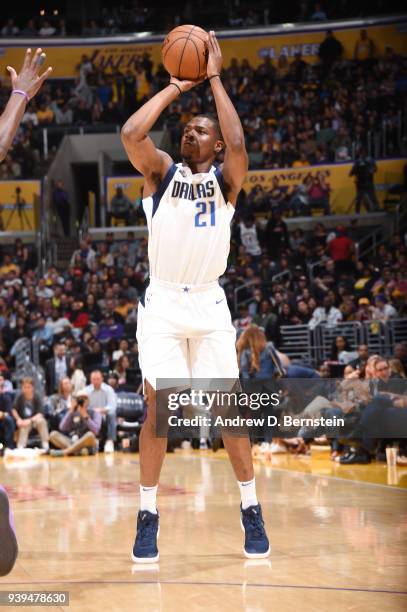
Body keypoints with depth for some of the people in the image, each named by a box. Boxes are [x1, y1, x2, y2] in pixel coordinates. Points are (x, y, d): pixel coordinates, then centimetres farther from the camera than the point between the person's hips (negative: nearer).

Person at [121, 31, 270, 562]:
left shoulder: (225, 179, 5)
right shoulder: (162, 172, 6)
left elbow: (238, 144, -18)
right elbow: (130, 134, -14)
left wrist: (215, 79, -11)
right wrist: (174, 87, -5)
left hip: (209, 303, 1)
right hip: (162, 303, 0)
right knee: (158, 407, -7)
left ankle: (251, 509, 12)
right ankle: (148, 514, 4)